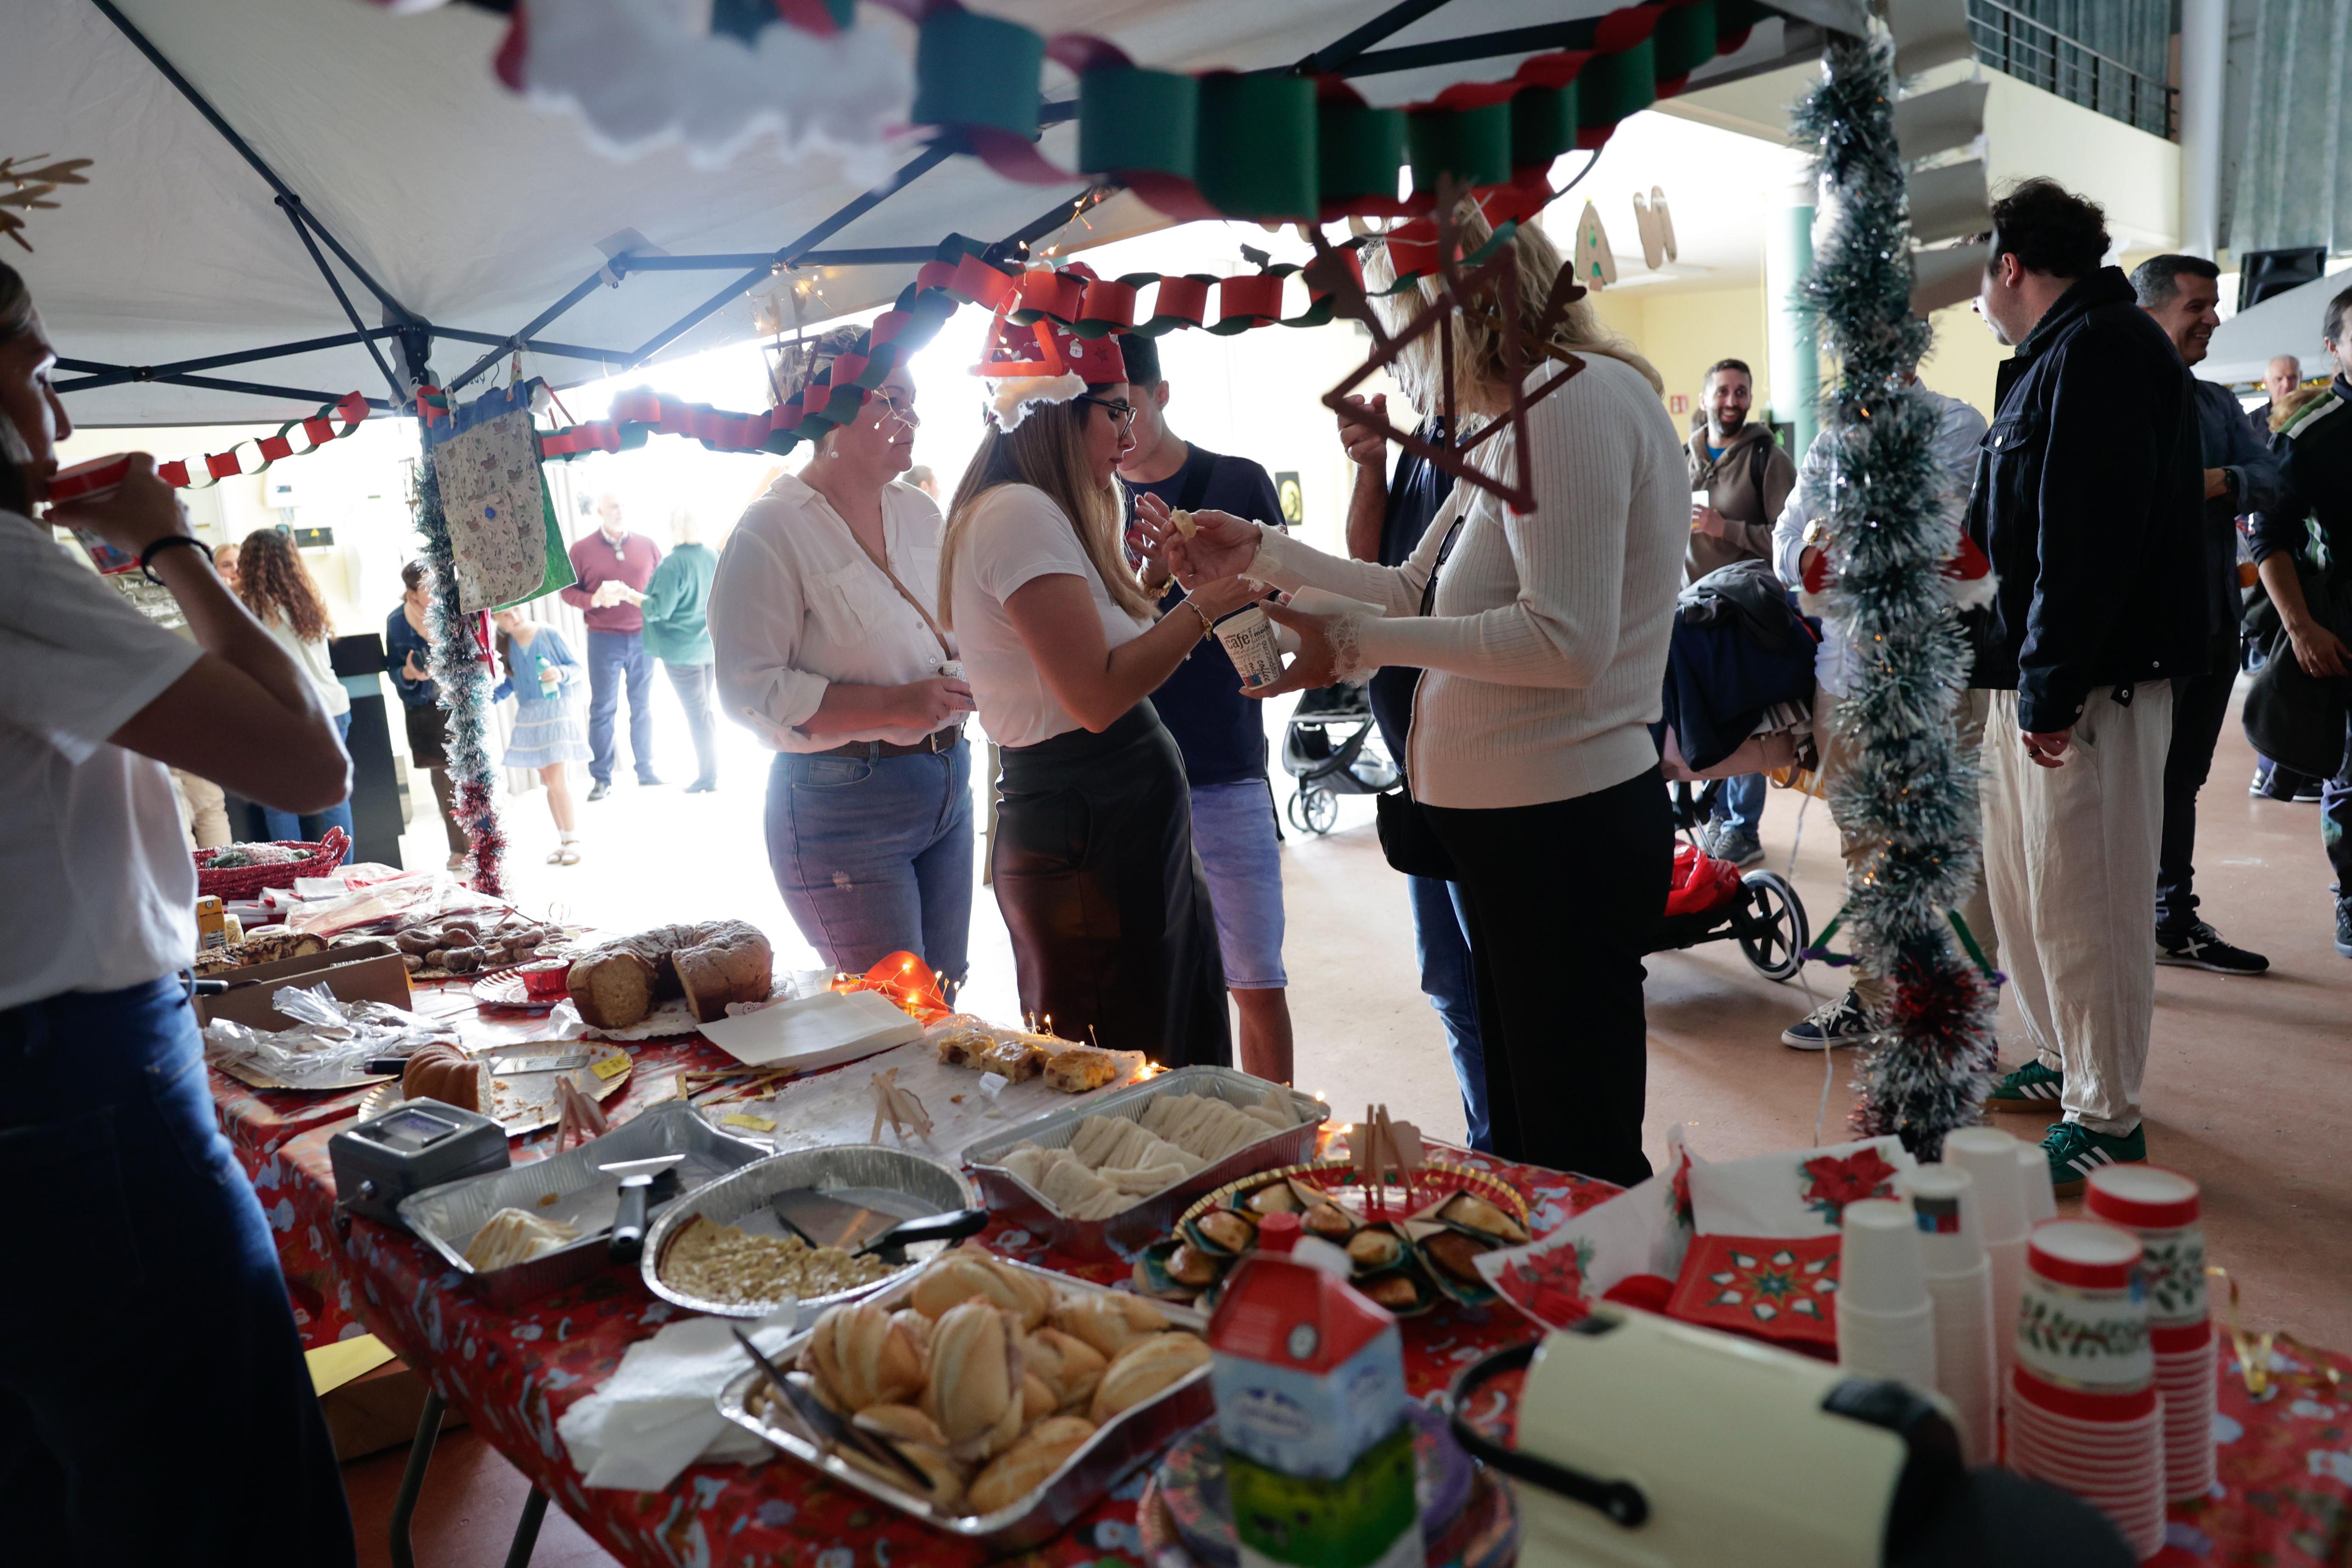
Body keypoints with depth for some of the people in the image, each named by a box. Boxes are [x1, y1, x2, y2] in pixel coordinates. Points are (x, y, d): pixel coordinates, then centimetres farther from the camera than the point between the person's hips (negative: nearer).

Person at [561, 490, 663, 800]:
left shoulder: (647, 545, 6)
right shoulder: (581, 549, 1)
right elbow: (568, 590, 0)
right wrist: (593, 600, -18)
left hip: (643, 637, 2)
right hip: (604, 640, -2)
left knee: (642, 707, 9)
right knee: (602, 708, 0)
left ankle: (646, 771, 17)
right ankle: (601, 779, 4)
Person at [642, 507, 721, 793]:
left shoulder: (673, 564, -19)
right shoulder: (712, 558, 0)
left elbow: (660, 609, -18)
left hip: (681, 649, -6)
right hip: (709, 645, 6)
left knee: (696, 713, 0)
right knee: (703, 710, 16)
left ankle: (707, 777, 6)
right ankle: (710, 775, 21)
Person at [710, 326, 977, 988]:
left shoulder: (919, 512, 10)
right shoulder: (773, 529, -11)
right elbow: (750, 690, -16)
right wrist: (894, 704, -24)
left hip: (949, 784, 7)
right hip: (843, 803, -7)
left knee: (945, 1007, 14)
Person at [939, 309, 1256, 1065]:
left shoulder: (1038, 514, 17)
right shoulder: (1017, 514, -15)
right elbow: (1096, 696, -22)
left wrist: (1159, 577, 12)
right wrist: (1201, 606, -12)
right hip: (1086, 838, -10)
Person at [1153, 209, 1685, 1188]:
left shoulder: (1575, 399, -15)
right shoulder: (1515, 422, 18)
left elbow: (1568, 639, -24)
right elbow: (1418, 594, 20)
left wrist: (1359, 645, -19)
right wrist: (1262, 555, 17)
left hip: (1563, 834, -11)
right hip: (1508, 821, 11)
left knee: (1583, 1166, 1)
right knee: (1522, 1146, 21)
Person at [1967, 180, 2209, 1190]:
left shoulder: (2097, 350, -14)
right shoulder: (2059, 354, 19)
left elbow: (2089, 539, -24)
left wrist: (2051, 688, -24)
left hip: (2091, 683, -10)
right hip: (2037, 674, 10)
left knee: (2081, 903, -3)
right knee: (2023, 880, 17)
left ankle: (2107, 1124, 8)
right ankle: (2063, 1064, 32)